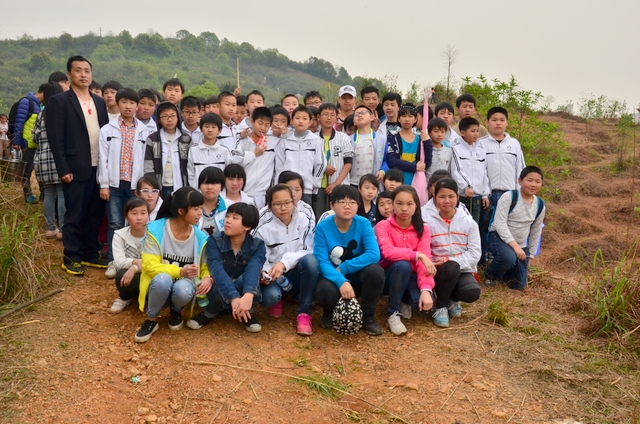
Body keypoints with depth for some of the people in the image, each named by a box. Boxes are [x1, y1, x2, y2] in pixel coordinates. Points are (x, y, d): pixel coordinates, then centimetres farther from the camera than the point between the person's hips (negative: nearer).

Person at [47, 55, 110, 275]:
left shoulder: (99, 102, 13)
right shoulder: (59, 101, -4)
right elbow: (56, 139, -9)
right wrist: (63, 169, -14)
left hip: (100, 167, 5)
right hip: (76, 169, -5)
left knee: (96, 214, 11)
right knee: (74, 216, 2)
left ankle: (91, 254, 23)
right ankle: (71, 258, 13)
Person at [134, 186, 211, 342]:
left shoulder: (200, 237, -5)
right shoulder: (156, 230, -14)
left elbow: (206, 268, 3)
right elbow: (150, 266, -16)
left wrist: (208, 278, -22)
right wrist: (180, 271, -28)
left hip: (184, 286, 2)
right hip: (159, 287, -2)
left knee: (183, 288, -34)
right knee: (163, 279, -37)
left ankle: (176, 311, 5)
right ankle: (151, 320, -7)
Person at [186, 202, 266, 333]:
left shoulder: (258, 245, -14)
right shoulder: (214, 241, -16)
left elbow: (253, 271, -34)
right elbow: (217, 271, -33)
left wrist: (248, 296, -55)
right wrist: (234, 298, -50)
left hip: (244, 291, 0)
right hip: (220, 290, 0)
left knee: (246, 278, -33)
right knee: (221, 290, -36)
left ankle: (247, 313, -8)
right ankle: (208, 314, -4)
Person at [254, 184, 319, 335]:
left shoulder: (304, 221, -8)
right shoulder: (263, 227, -9)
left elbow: (307, 251, -16)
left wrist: (284, 263, -33)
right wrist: (263, 273, -31)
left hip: (296, 273, 1)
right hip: (274, 277, -1)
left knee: (310, 260, -33)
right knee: (269, 296, -35)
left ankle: (304, 313, -19)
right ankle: (277, 300, 9)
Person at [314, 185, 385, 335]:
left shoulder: (363, 224, -12)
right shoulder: (322, 227, -14)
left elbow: (374, 255, -25)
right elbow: (322, 262, -20)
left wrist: (342, 268, -26)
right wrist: (341, 281, -38)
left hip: (357, 277, 1)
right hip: (333, 277, -1)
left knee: (376, 271, -31)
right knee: (326, 291, -36)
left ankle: (367, 316, -5)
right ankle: (329, 313, 4)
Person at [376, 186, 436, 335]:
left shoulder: (422, 230, -4)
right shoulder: (383, 226, -11)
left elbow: (424, 261, -16)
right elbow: (388, 252, -30)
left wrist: (426, 289, -30)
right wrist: (418, 255, -36)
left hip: (411, 276, 2)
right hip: (389, 274, -2)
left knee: (426, 303, -28)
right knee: (402, 265, -36)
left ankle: (405, 302, 10)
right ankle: (393, 313, -17)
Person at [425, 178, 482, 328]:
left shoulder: (469, 223, 0)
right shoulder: (429, 224, -2)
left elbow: (474, 254, -7)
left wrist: (449, 260, -19)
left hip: (463, 270, 1)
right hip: (439, 271, -1)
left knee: (472, 292, -30)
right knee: (451, 267, -36)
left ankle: (452, 300, 8)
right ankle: (440, 307, -10)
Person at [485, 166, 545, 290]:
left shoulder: (540, 205, 1)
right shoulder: (509, 197, -16)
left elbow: (536, 232, 12)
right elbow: (499, 223, -22)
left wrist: (530, 255, 13)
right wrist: (514, 245, -27)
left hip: (521, 245, 6)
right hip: (499, 237, -5)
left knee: (518, 285, 2)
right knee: (509, 257, -39)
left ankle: (502, 272, 36)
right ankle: (490, 274, -5)